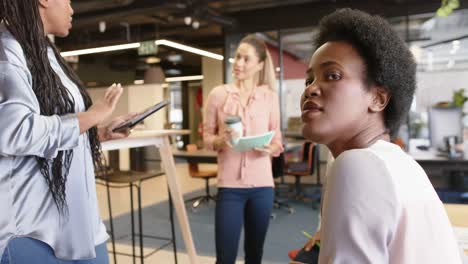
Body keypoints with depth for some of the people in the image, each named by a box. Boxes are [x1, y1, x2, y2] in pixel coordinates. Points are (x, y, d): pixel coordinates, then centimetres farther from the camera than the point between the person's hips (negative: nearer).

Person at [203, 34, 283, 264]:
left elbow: (277, 140, 8)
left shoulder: (270, 96, 5)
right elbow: (207, 138, 5)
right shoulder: (218, 94, 2)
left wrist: (270, 148, -14)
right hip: (229, 184, -1)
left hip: (262, 184, 1)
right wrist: (222, 140, -16)